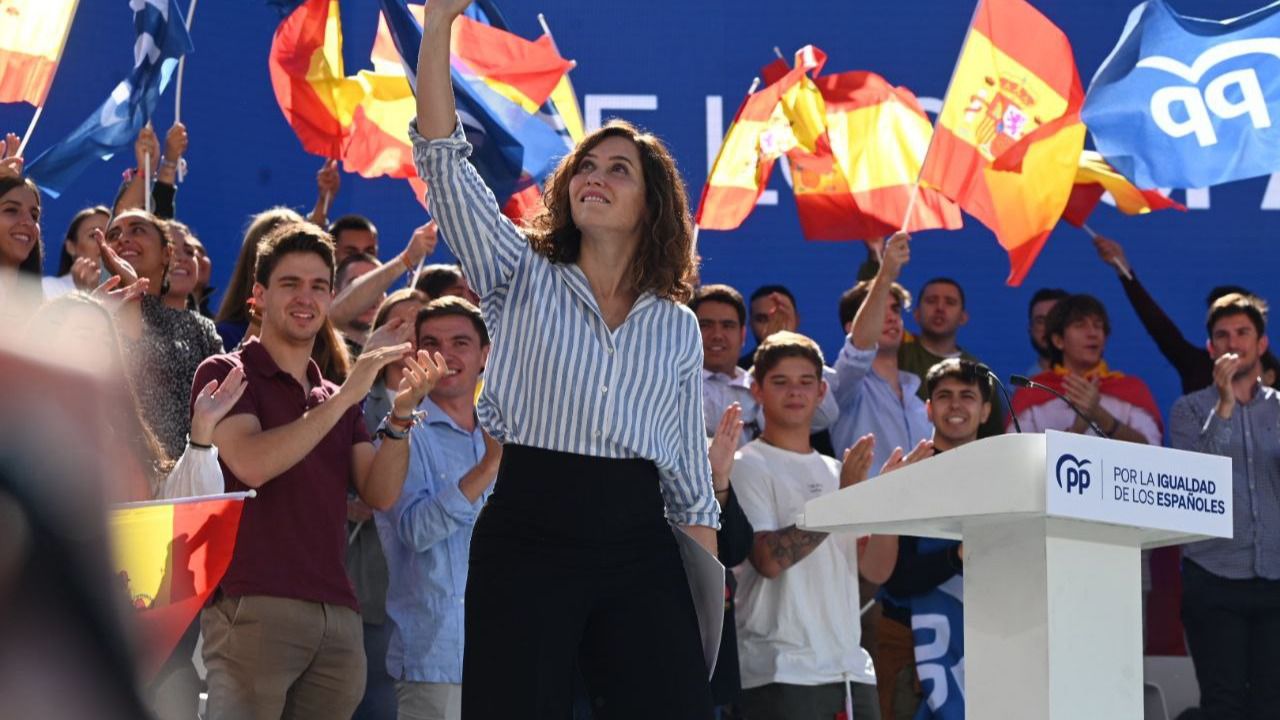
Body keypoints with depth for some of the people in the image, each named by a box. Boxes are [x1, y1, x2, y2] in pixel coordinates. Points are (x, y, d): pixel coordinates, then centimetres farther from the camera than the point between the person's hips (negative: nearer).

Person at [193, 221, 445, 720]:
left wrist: (400, 414, -6)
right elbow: (251, 464, -14)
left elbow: (381, 493, 10)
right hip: (254, 605, -6)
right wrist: (346, 396, -15)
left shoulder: (337, 400, 21)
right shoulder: (227, 374, 4)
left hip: (337, 613, 6)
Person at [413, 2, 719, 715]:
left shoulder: (679, 327, 13)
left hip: (639, 544, 2)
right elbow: (443, 158, -1)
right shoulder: (523, 281, 8)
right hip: (528, 531, -2)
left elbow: (689, 467, 14)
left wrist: (707, 583, 7)